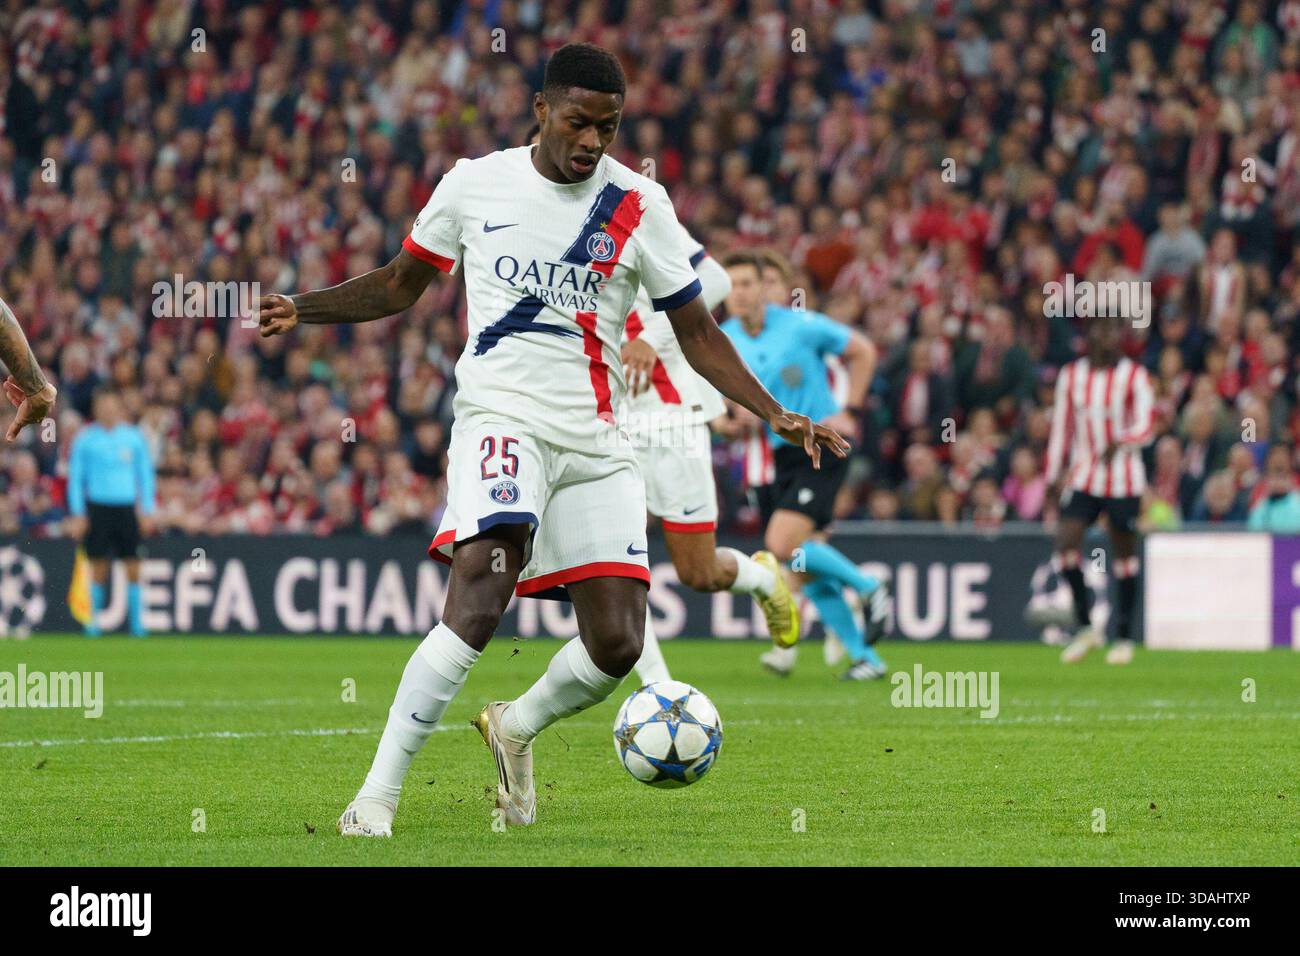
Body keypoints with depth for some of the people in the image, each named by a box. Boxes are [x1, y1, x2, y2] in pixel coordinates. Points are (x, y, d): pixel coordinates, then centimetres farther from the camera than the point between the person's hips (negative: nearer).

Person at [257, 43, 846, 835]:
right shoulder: (474, 185, 4)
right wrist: (303, 309, 4)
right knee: (478, 604, -25)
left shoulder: (639, 207, 3)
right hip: (502, 417, -3)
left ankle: (516, 727, 26)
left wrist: (777, 415, -3)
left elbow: (698, 333, 8)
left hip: (596, 442, 3)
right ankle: (377, 795, -21)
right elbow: (401, 285, 18)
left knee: (617, 644, -6)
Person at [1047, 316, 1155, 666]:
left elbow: (1145, 425, -13)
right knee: (1065, 542, -16)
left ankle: (1124, 637, 14)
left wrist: (1119, 443, -32)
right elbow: (1060, 426, 13)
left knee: (1124, 555, 3)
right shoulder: (1071, 375, 7)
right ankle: (1084, 626, -2)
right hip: (1083, 476, 2)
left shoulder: (1134, 376, -4)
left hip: (1124, 478, -2)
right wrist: (1054, 474, 10)